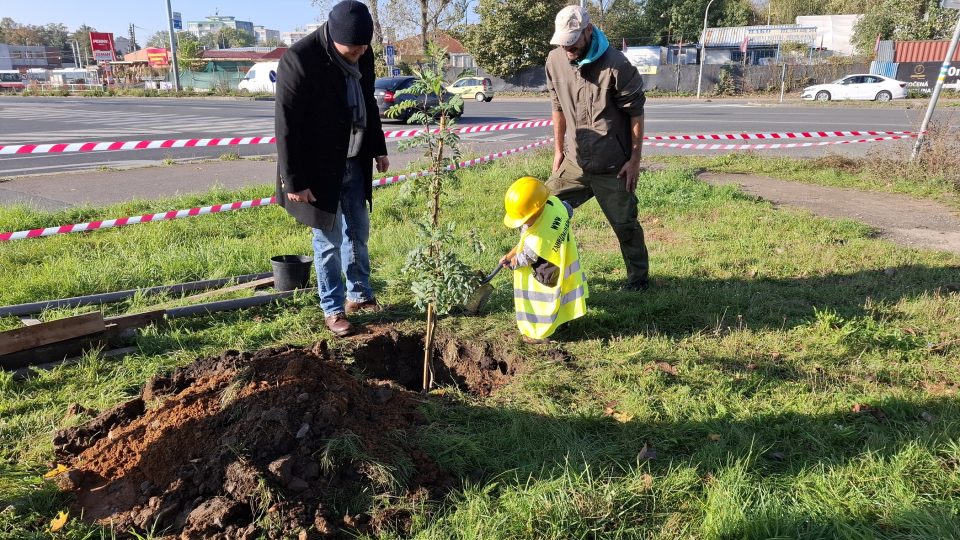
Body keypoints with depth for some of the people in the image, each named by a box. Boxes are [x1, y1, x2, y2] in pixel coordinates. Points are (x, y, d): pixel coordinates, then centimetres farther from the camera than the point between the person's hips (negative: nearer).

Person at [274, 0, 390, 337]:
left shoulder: (362, 54, -1)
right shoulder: (299, 60, -21)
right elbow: (287, 126, -19)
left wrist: (378, 148, 16)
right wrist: (294, 181, -19)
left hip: (355, 163, 6)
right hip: (321, 168, -6)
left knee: (358, 233, 15)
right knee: (329, 241, 3)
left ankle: (359, 295, 32)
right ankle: (332, 309, 19)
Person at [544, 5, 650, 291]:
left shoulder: (615, 64, -18)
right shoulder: (555, 61, -2)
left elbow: (636, 112, -11)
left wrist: (635, 159, -10)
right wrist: (558, 149, 15)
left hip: (612, 166, -5)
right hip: (575, 161, 5)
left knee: (625, 224, 6)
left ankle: (638, 277, 27)